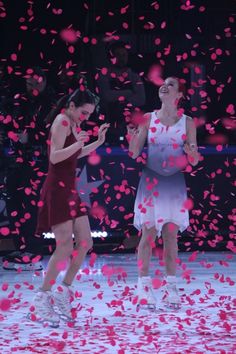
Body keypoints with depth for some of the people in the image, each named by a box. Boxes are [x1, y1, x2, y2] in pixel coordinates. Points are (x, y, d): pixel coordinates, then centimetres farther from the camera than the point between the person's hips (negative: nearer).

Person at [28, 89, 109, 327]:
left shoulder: (73, 124, 14)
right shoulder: (62, 121, -13)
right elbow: (55, 157, -23)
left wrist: (98, 142, 24)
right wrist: (77, 144, -36)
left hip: (69, 190, 10)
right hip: (57, 189, -10)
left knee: (85, 243, 8)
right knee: (65, 247, -13)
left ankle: (63, 292, 16)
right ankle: (41, 301, -9)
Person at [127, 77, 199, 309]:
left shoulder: (187, 122, 3)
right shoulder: (148, 119, 3)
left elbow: (194, 161, 4)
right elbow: (134, 153, 2)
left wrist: (191, 151, -18)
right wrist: (132, 136, -17)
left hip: (174, 184, 0)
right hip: (151, 182, 0)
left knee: (171, 235, 2)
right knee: (148, 233, -3)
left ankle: (171, 288, 7)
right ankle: (144, 287, 0)